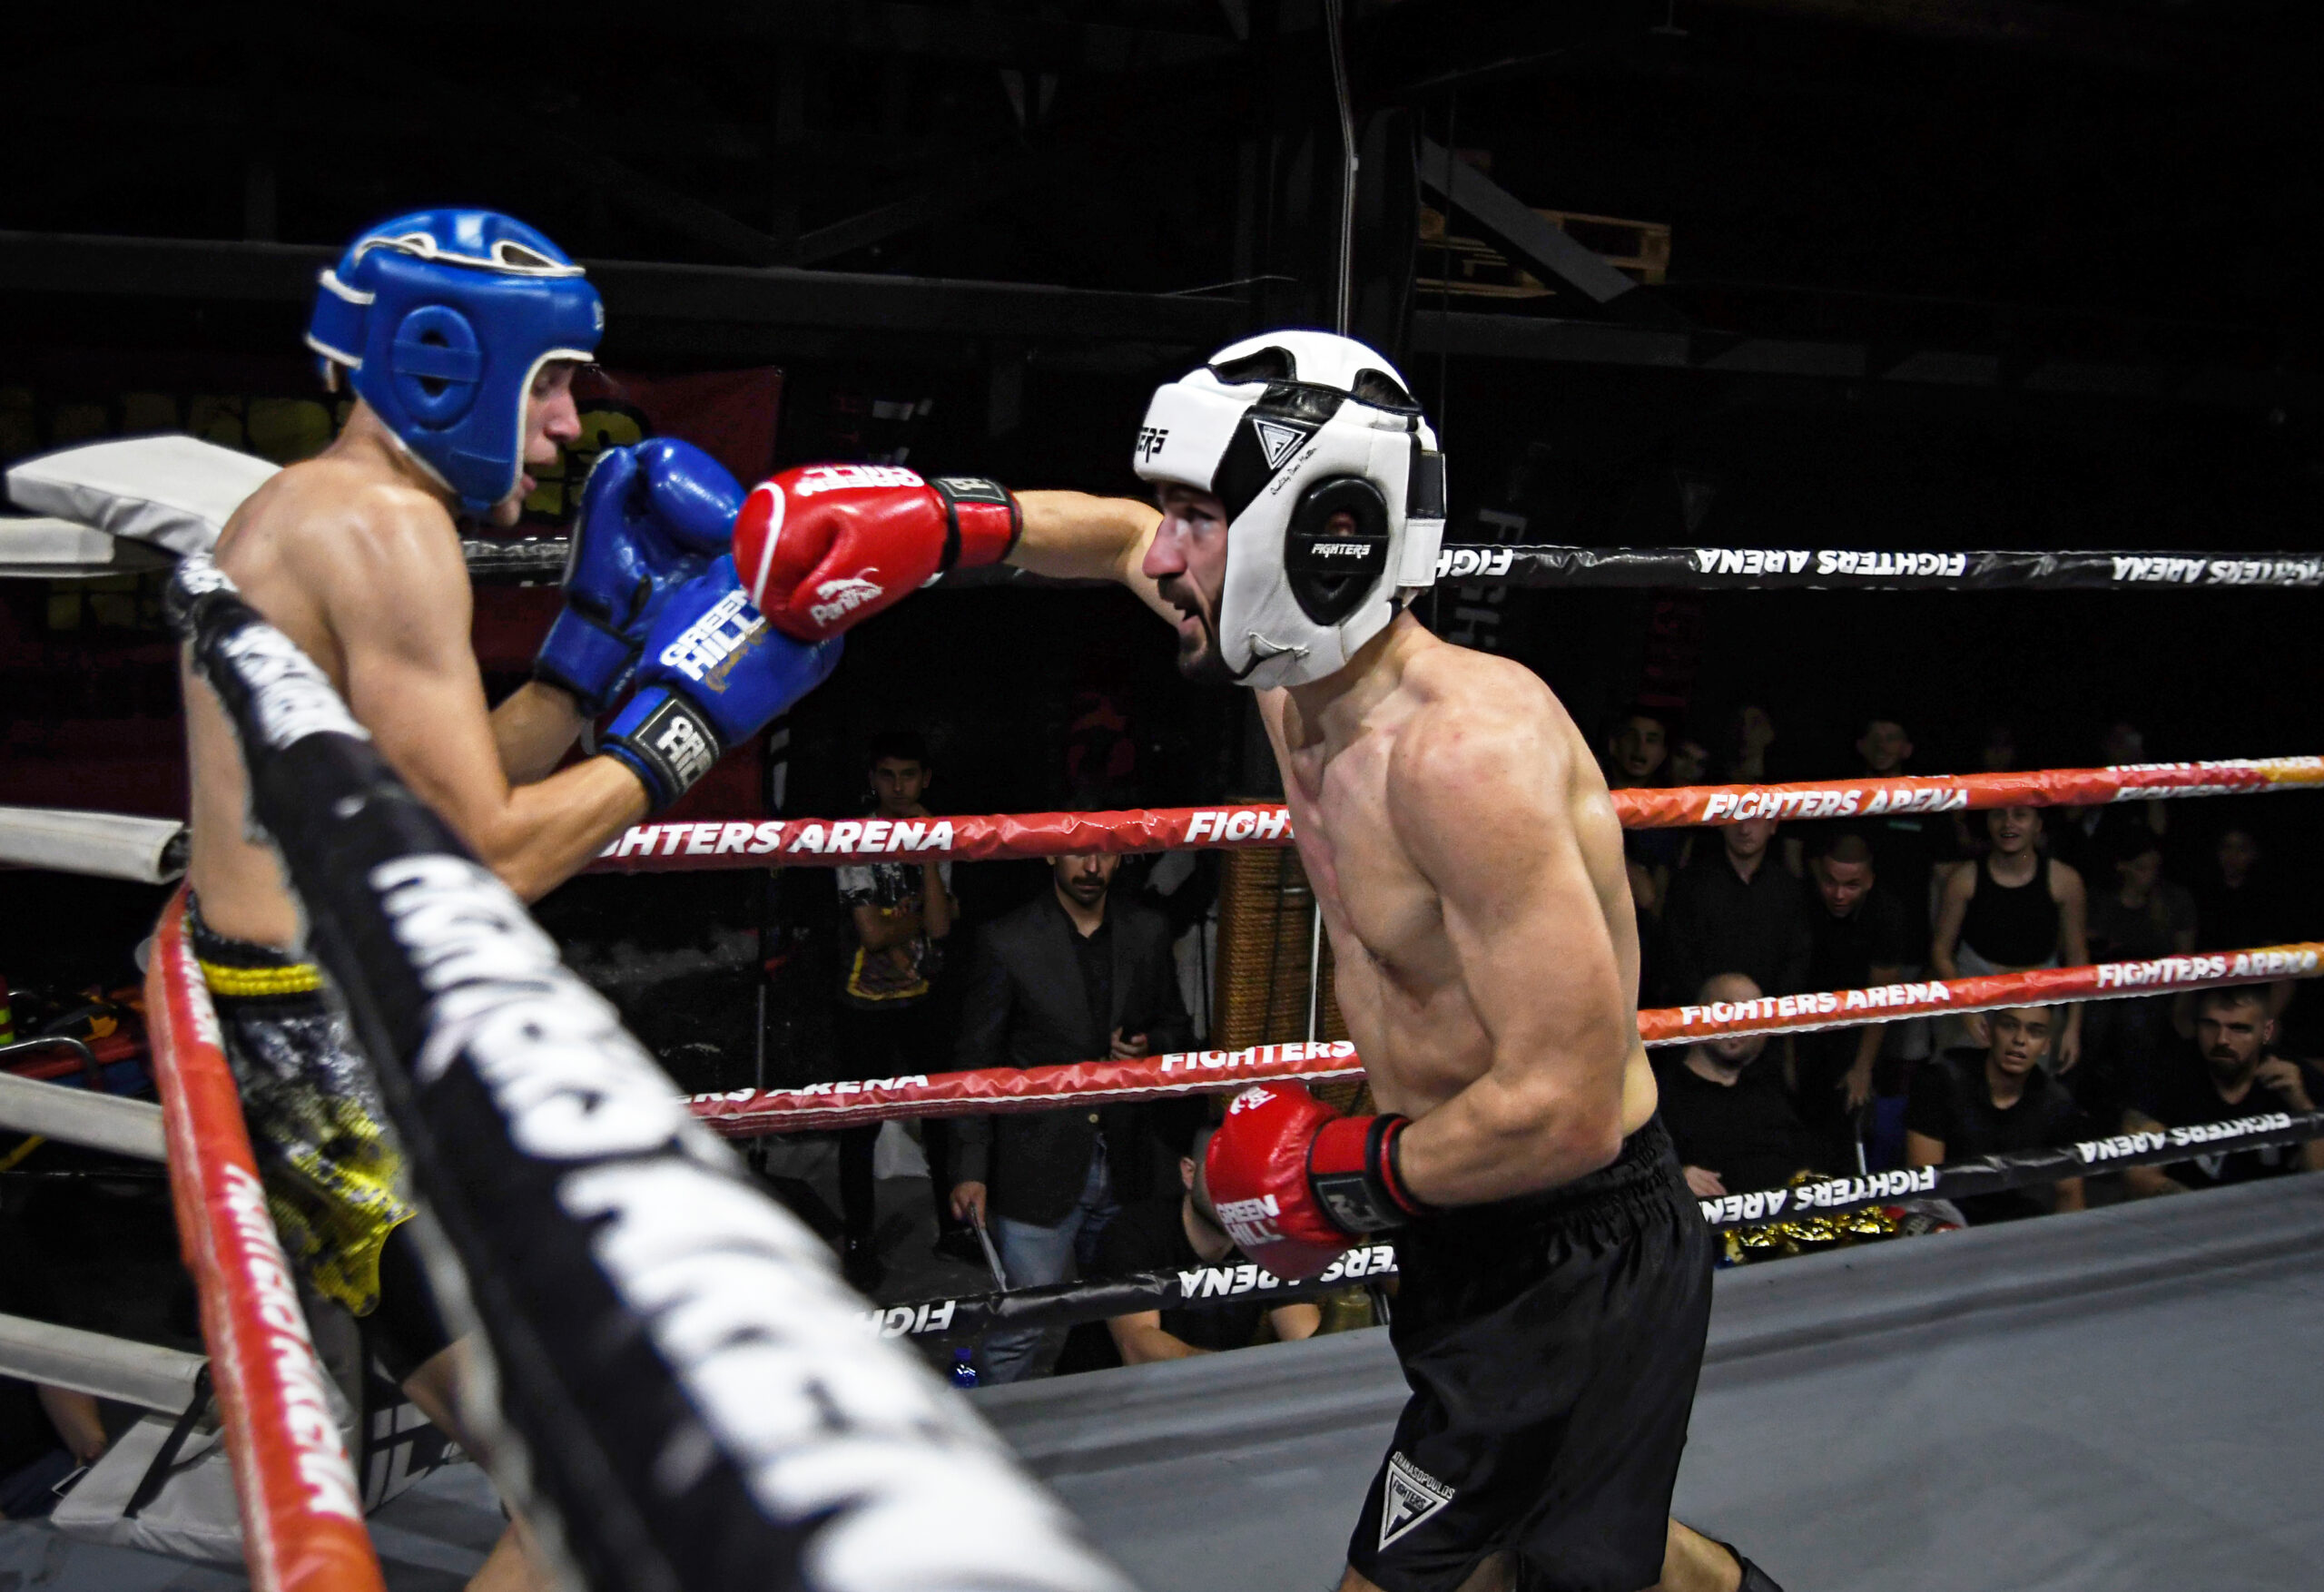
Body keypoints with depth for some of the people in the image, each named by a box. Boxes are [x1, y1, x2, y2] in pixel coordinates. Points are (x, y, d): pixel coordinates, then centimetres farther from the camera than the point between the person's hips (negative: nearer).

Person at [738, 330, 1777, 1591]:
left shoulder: (1461, 746, -31)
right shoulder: (1295, 693, -3)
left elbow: (1568, 1106, -33)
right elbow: (1126, 543, 16)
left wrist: (1341, 1175, -19)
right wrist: (932, 523, 2)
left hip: (1572, 1268, -9)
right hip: (1476, 1242, 9)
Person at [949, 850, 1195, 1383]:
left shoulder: (1149, 932, 4)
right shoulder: (1007, 942, -7)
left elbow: (1176, 1028, 16)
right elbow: (975, 1064, -5)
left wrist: (1150, 1048, -8)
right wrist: (970, 1169, -10)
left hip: (1126, 1165, 4)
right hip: (1039, 1168, -4)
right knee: (1020, 1325, -3)